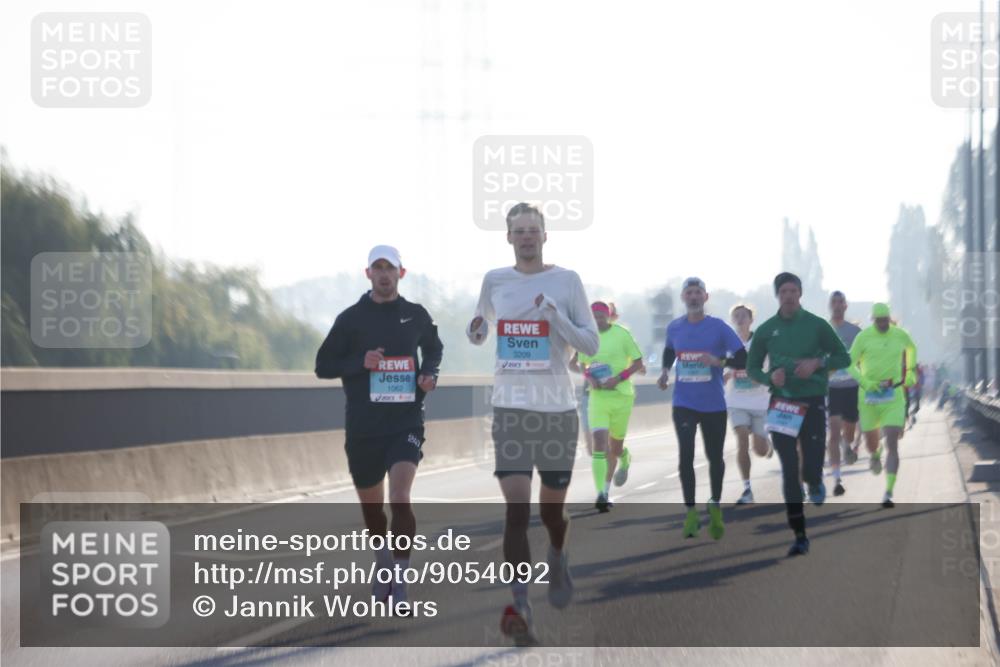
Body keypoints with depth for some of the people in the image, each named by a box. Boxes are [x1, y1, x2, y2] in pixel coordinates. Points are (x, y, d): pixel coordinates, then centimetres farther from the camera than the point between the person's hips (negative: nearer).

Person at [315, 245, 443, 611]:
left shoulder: (416, 315, 4)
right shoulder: (351, 318, 0)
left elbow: (433, 348, 24)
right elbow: (323, 365, 1)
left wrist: (430, 373, 2)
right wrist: (360, 362, -15)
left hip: (406, 422, -1)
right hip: (363, 427, 1)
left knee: (400, 497, -21)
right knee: (371, 505, 13)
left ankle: (400, 580, -16)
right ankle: (383, 563, 41)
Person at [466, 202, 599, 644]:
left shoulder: (566, 281, -2)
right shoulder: (494, 280, 6)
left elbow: (591, 345, -3)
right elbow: (481, 331, 22)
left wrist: (555, 315, -18)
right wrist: (476, 332, -2)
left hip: (558, 409, 0)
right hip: (510, 408, 1)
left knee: (551, 509, 11)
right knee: (517, 509, -14)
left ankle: (558, 557, 45)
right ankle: (519, 605, -15)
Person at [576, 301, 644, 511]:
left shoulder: (621, 334, -6)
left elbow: (638, 362, -1)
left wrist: (618, 379, -16)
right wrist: (589, 378, -5)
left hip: (621, 396, -1)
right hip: (598, 397, 1)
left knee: (614, 447, 10)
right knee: (599, 442, -15)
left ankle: (625, 460, 48)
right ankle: (601, 494, -20)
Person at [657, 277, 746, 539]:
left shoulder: (719, 328, -7)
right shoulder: (674, 328, 3)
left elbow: (743, 359, -8)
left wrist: (719, 361, -25)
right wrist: (665, 371, 6)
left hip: (714, 405, -1)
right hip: (684, 404, 1)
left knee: (714, 457, 10)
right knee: (686, 456, -9)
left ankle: (715, 508, 29)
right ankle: (690, 513, -1)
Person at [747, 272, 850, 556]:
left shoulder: (816, 325, 0)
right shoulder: (766, 330, 4)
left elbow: (843, 358, 5)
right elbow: (752, 368, 12)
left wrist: (818, 363, -13)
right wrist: (770, 377, -10)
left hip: (812, 404, -1)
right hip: (781, 405, 1)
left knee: (811, 470, -10)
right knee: (789, 473, -1)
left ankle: (816, 483, 29)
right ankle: (800, 537, 6)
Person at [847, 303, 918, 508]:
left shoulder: (900, 335, 1)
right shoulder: (864, 337, -7)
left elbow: (911, 348, 25)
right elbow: (850, 364, -7)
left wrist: (911, 372, 21)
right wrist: (865, 382, -22)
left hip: (893, 396, 0)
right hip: (869, 396, 0)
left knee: (892, 445, -13)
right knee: (870, 442, 13)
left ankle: (889, 493, -16)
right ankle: (875, 455, 54)